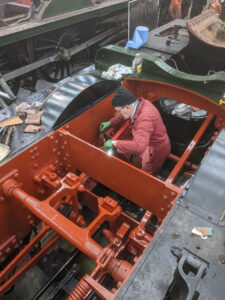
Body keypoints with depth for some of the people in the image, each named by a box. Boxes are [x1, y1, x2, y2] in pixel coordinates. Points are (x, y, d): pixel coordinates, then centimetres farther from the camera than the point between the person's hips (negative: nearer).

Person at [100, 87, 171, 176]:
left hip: (155, 150, -8)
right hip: (147, 144, 8)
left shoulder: (145, 118, -41)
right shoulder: (138, 103, -13)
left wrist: (114, 143, -43)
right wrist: (110, 122, 5)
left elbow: (139, 146, -51)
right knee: (137, 165, 29)